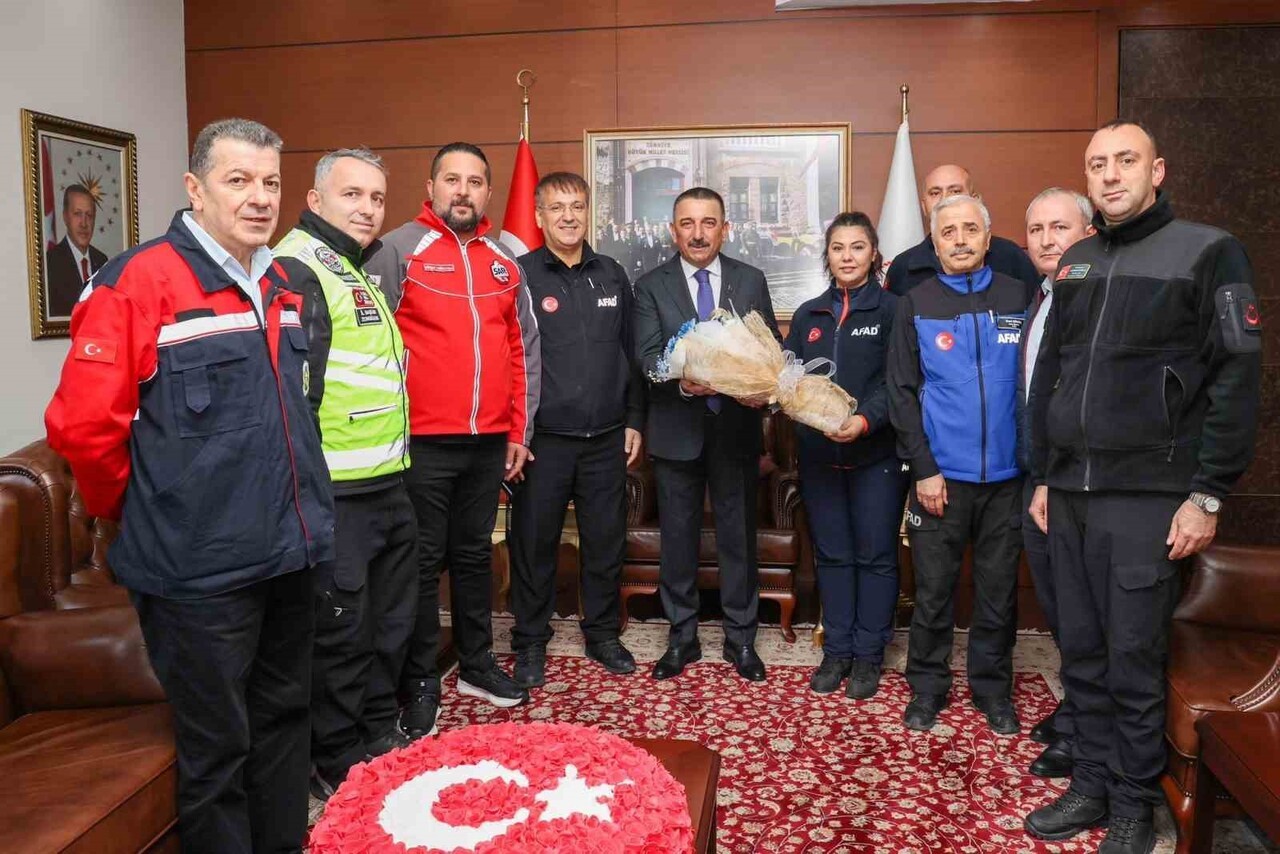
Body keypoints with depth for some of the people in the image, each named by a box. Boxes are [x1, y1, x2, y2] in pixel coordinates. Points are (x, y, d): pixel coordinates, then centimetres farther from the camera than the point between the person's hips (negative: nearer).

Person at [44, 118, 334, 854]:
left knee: (285, 721, 20)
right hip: (201, 569, -7)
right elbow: (83, 424, -16)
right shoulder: (138, 281, -14)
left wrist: (299, 508, 15)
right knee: (216, 748, 8)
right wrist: (141, 513, -3)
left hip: (288, 556, 7)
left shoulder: (283, 288, 9)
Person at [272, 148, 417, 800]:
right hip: (336, 494, -10)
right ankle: (338, 765, 20)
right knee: (339, 628, 3)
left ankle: (379, 731, 37)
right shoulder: (297, 270, -15)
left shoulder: (360, 270, 17)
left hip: (387, 484, 10)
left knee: (390, 615, 20)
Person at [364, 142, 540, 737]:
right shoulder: (398, 250, -4)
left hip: (489, 443, 5)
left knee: (475, 555, 16)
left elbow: (523, 350, 14)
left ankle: (476, 663, 31)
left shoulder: (504, 264, 11)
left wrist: (519, 432, 10)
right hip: (422, 442, -5)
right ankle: (420, 684, 17)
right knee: (423, 563, 5)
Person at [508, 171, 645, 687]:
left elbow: (631, 353, 14)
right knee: (534, 543, 6)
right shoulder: (520, 275, -3)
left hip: (606, 439, 4)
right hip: (543, 439, -3)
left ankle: (602, 634, 28)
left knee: (606, 542, 11)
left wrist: (634, 420, 10)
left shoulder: (613, 276, 10)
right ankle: (530, 642, 22)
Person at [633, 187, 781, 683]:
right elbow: (647, 355, -8)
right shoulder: (651, 287, 2)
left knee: (739, 534, 9)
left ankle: (741, 638, 23)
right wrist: (681, 382, -27)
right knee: (678, 536, 9)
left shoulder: (751, 281, 6)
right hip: (676, 430, 0)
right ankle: (682, 637, 25)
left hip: (736, 428, 1)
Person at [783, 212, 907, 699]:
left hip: (876, 454, -4)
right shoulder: (808, 314, 12)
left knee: (875, 555, 5)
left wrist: (866, 419, -27)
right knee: (832, 554, 11)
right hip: (818, 453, 4)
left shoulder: (892, 310, -3)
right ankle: (837, 650, 22)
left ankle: (868, 654, 18)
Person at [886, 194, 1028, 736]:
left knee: (998, 590, 11)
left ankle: (992, 688, 28)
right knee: (934, 590, 7)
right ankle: (927, 686, 23)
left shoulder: (1019, 298, 4)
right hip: (941, 475, -1)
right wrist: (923, 468, -7)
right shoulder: (916, 304, 1)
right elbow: (902, 392, -1)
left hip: (1006, 474, 1)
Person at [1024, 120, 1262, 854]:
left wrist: (1208, 494, -12)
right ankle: (1091, 786, 26)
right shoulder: (1075, 264, 14)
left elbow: (1237, 378, -8)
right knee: (1082, 654, 11)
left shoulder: (1207, 252, -3)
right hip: (1069, 494, 5)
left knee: (1134, 661, 2)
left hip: (1146, 498, -5)